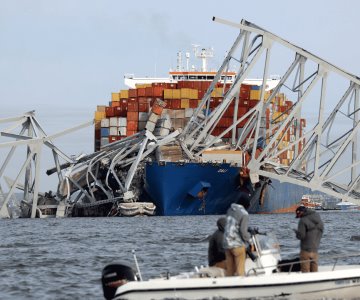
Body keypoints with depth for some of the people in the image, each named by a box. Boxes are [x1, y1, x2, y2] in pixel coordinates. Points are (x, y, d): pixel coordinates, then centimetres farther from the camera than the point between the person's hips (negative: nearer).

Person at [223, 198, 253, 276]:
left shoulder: (230, 210, 10)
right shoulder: (244, 214, -10)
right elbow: (243, 231, -15)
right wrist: (250, 242, -3)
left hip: (227, 243, 6)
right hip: (238, 244, -6)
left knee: (229, 270, 9)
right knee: (240, 269, -3)